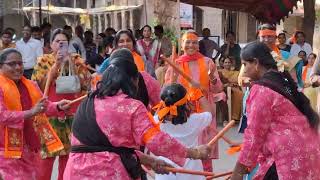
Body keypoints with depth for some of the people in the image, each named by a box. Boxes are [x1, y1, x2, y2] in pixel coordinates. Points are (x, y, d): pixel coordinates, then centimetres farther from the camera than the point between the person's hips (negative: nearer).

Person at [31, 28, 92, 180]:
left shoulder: (76, 60, 8)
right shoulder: (43, 61, 4)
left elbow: (86, 84, 0)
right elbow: (38, 85, -7)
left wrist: (71, 64, -8)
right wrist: (56, 65, -11)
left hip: (72, 112, 2)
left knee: (68, 151, 5)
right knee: (47, 150, -9)